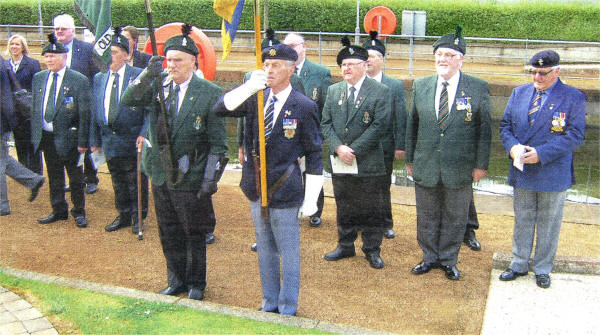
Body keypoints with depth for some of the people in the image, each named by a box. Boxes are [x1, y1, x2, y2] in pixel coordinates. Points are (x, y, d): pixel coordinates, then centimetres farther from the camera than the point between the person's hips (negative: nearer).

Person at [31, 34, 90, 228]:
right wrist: (35, 136, 8)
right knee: (54, 177, 15)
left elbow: (85, 114, -10)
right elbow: (35, 109, 13)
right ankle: (59, 211, 28)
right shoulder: (38, 78, 8)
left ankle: (79, 212, 22)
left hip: (68, 138, -5)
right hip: (46, 137, 5)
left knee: (75, 178, 7)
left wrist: (82, 141, -13)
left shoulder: (79, 80, -9)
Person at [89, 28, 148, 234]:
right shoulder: (99, 78, 9)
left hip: (132, 139, -5)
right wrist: (95, 139, 10)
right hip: (109, 138, 5)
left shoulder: (139, 76, -7)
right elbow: (94, 111, 13)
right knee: (118, 182, 16)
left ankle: (138, 217, 23)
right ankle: (124, 215, 32)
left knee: (136, 182, 6)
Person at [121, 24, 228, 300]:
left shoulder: (209, 93, -9)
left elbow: (218, 142, -8)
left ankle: (196, 283, 30)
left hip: (191, 178, -4)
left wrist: (211, 178, -12)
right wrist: (148, 74, -20)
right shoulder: (158, 85, 3)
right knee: (169, 234, 17)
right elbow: (128, 101, -9)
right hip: (161, 175, 4)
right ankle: (177, 281, 35)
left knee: (194, 235, 11)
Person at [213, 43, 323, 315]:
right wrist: (249, 87, -24)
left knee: (288, 253, 7)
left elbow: (314, 155, -7)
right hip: (257, 189, 5)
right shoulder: (255, 99, 2)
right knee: (265, 250, 19)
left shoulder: (304, 106, -10)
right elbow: (220, 109, -10)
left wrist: (311, 200, -9)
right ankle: (269, 303, 36)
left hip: (285, 191, -5)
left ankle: (287, 310, 25)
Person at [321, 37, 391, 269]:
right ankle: (345, 246, 30)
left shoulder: (380, 92, -5)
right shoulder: (333, 91, 8)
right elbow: (326, 123, 5)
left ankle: (372, 250, 20)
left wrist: (354, 150, -16)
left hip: (368, 163, -4)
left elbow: (379, 126, -12)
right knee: (344, 208, 15)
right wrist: (338, 148, -11)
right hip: (339, 163, 4)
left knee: (370, 210, 6)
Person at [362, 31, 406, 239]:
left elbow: (400, 118, 0)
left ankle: (385, 225, 24)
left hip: (384, 146, -1)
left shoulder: (395, 86, 1)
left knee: (383, 188, 10)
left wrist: (400, 146, -5)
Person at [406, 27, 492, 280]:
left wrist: (481, 164, -4)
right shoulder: (420, 86, 3)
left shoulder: (478, 88, -4)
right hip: (425, 166, 2)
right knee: (426, 216, 14)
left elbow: (485, 129, -2)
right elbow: (412, 125, 9)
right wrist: (410, 159, 9)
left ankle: (448, 260, 28)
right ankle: (429, 257, 31)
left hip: (460, 168, -2)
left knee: (455, 218, 11)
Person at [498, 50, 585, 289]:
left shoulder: (573, 98, -7)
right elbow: (505, 125, 7)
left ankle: (543, 269, 25)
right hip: (522, 171, 3)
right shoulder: (519, 93, 6)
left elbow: (575, 135, -13)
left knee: (548, 224, 10)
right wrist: (512, 147, -13)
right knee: (523, 220, 15)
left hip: (553, 174, -3)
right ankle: (519, 264, 28)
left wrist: (541, 153, -22)